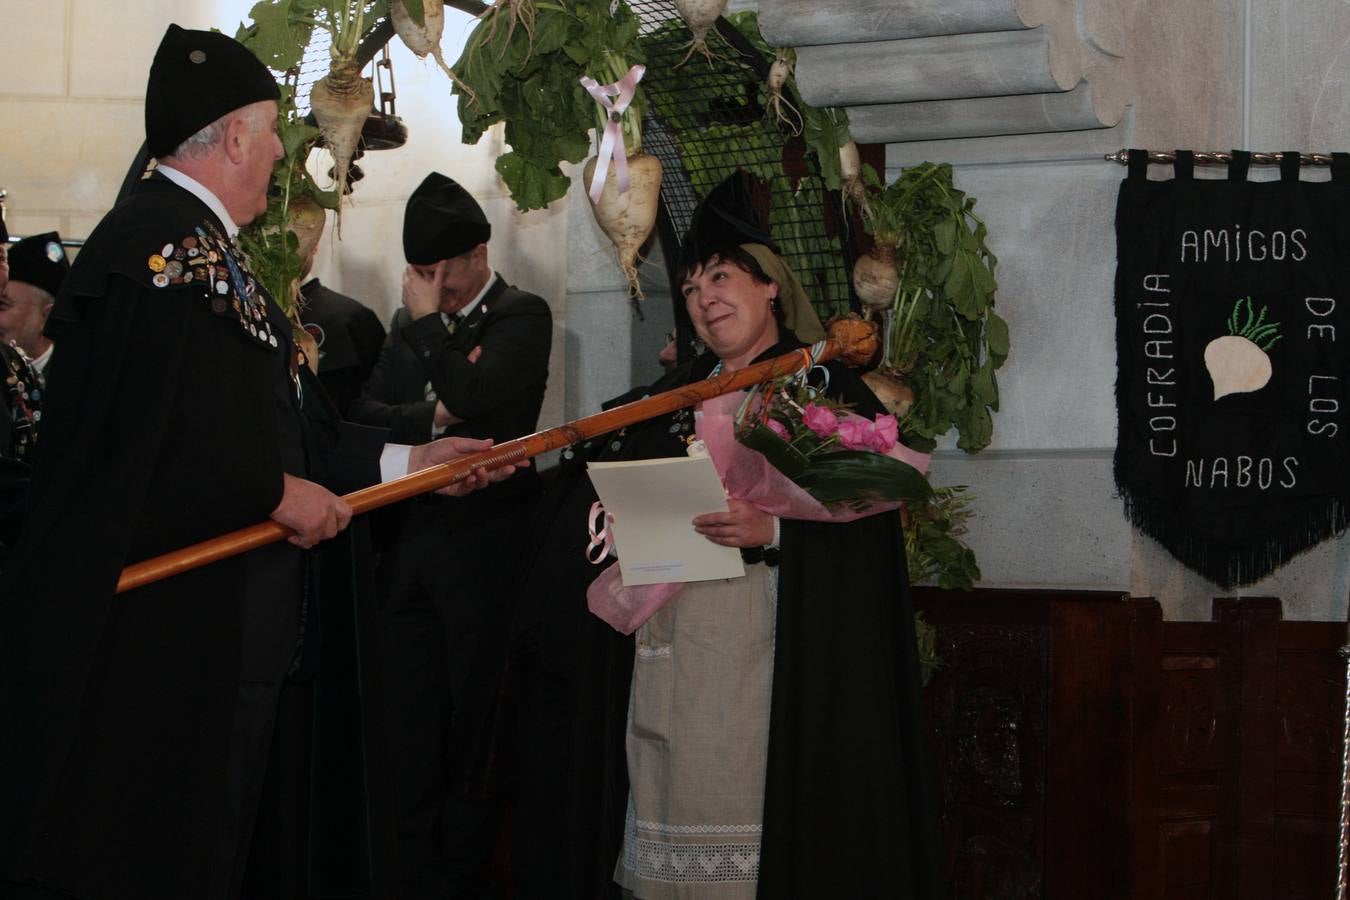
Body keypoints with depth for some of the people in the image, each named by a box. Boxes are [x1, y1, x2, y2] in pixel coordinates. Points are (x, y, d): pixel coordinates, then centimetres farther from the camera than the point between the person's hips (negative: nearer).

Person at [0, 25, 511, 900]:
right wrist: (277, 494, -12)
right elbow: (160, 437, -26)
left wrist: (408, 458, 15)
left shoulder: (197, 239, 15)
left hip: (224, 637, 10)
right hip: (163, 636, -10)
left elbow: (271, 425, 17)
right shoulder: (163, 241, -16)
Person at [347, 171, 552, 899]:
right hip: (409, 545, 6)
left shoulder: (521, 316, -1)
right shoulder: (411, 322, 17)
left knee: (473, 729, 0)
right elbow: (365, 414, 7)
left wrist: (429, 321, -8)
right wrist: (433, 418, -9)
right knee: (412, 728, 6)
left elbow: (475, 394, -18)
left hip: (481, 545, -5)